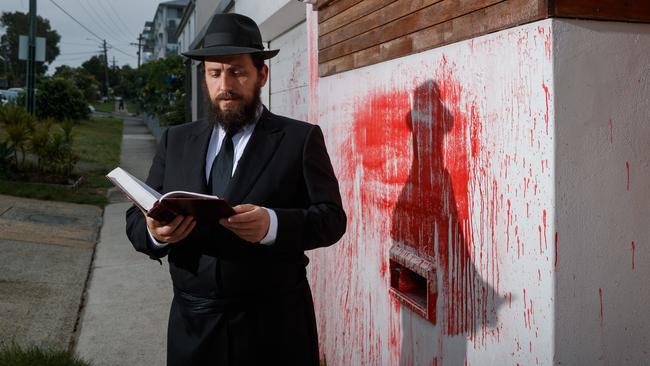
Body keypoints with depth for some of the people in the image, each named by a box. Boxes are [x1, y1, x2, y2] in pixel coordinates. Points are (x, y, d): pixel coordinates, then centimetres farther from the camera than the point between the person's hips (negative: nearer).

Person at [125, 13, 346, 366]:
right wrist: (154, 231, -18)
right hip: (193, 324, 3)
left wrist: (273, 224, -28)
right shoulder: (175, 141, 8)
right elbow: (136, 218, 6)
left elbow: (331, 217, -9)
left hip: (274, 327, -2)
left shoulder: (301, 138, -2)